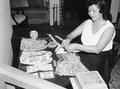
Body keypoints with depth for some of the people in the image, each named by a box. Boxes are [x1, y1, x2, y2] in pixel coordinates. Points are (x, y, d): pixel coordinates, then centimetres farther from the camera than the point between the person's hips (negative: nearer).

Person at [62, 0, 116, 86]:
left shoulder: (109, 28, -12)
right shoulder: (87, 23, 5)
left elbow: (97, 49, -22)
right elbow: (71, 35, 7)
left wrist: (76, 46, -28)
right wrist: (68, 39, -17)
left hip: (98, 64, -4)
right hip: (82, 59, 5)